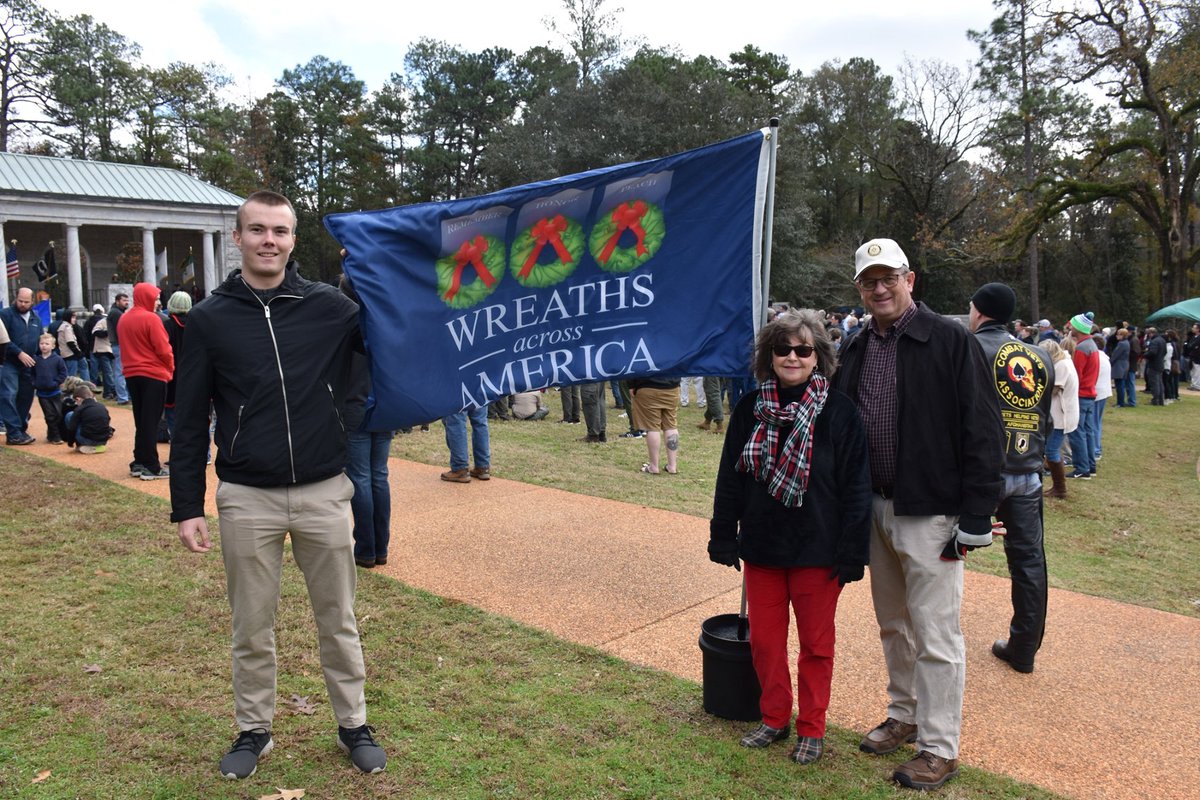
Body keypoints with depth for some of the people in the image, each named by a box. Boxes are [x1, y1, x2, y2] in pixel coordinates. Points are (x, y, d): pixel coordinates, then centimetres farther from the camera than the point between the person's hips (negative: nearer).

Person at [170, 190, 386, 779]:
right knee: (252, 627, 13)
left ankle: (353, 725, 29)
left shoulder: (329, 307, 0)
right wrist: (187, 507, 0)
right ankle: (253, 730, 33)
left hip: (324, 493, 0)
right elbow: (189, 421, 2)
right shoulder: (209, 319, 1)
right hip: (246, 499, 0)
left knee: (338, 621, 12)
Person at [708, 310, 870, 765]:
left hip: (817, 550, -3)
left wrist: (851, 553, -11)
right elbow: (729, 478, 5)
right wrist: (723, 538, 4)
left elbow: (856, 488, -9)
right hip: (761, 547, 3)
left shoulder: (839, 412, -9)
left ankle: (811, 728, 28)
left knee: (816, 642, 11)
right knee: (764, 639, 13)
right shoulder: (750, 410, 1)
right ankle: (774, 718, 32)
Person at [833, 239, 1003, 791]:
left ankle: (939, 748, 17)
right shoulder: (854, 350, 8)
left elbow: (983, 433, -12)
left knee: (935, 636, 2)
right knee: (893, 625, 19)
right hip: (875, 510, 6)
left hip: (930, 513, -6)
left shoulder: (951, 342, -10)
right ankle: (905, 716, 37)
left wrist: (975, 519, -14)